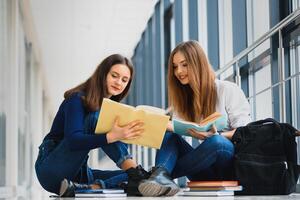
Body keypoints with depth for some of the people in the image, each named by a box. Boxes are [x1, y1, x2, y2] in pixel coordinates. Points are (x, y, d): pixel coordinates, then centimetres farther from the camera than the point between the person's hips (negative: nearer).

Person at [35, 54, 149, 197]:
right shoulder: (78, 99, -10)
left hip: (78, 174, 7)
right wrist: (112, 136, -40)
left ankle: (90, 188, -37)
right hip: (52, 169, -7)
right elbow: (73, 140, -28)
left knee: (132, 179, -15)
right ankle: (137, 173, -32)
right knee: (96, 118, -25)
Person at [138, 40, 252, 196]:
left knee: (217, 143, -36)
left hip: (230, 164, -4)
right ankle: (161, 176, -43)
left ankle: (163, 173, -28)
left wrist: (216, 135, -26)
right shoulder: (183, 98, 16)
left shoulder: (228, 90, -1)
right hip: (206, 170, 5)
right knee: (168, 132, -14)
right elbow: (176, 129, 0)